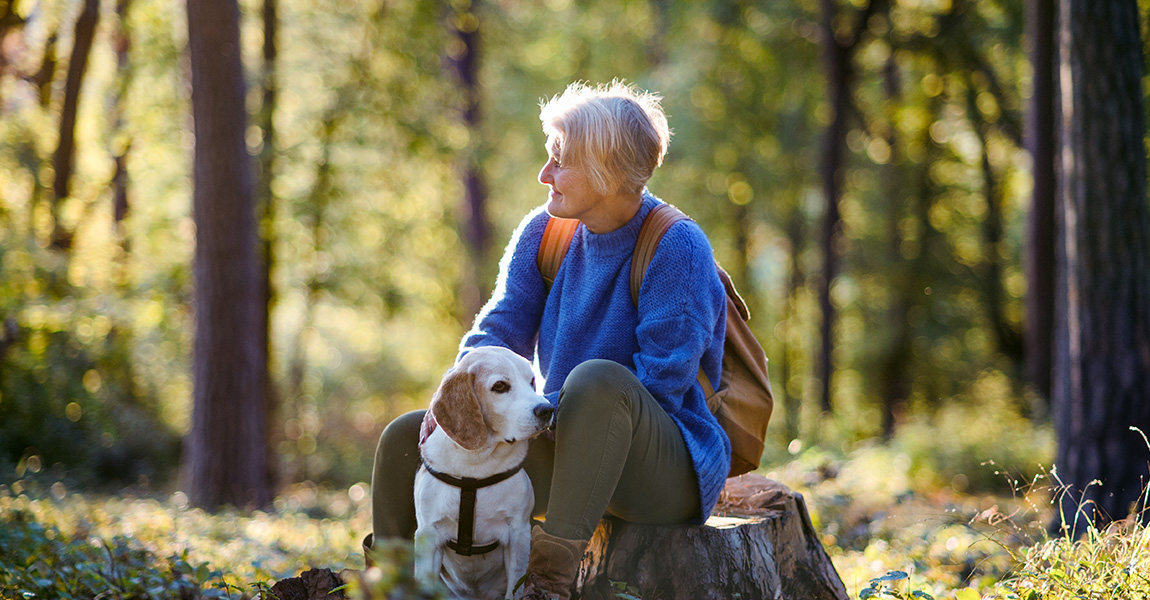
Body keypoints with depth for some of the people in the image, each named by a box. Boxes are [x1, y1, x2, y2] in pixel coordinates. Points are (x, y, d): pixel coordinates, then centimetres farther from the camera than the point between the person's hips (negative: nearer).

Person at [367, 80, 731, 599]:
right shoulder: (544, 232, 4)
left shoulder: (676, 247, -17)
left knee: (595, 380, -39)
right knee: (407, 437, -4)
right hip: (568, 448, 7)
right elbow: (499, 331, 4)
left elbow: (657, 387, -21)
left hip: (670, 474, -7)